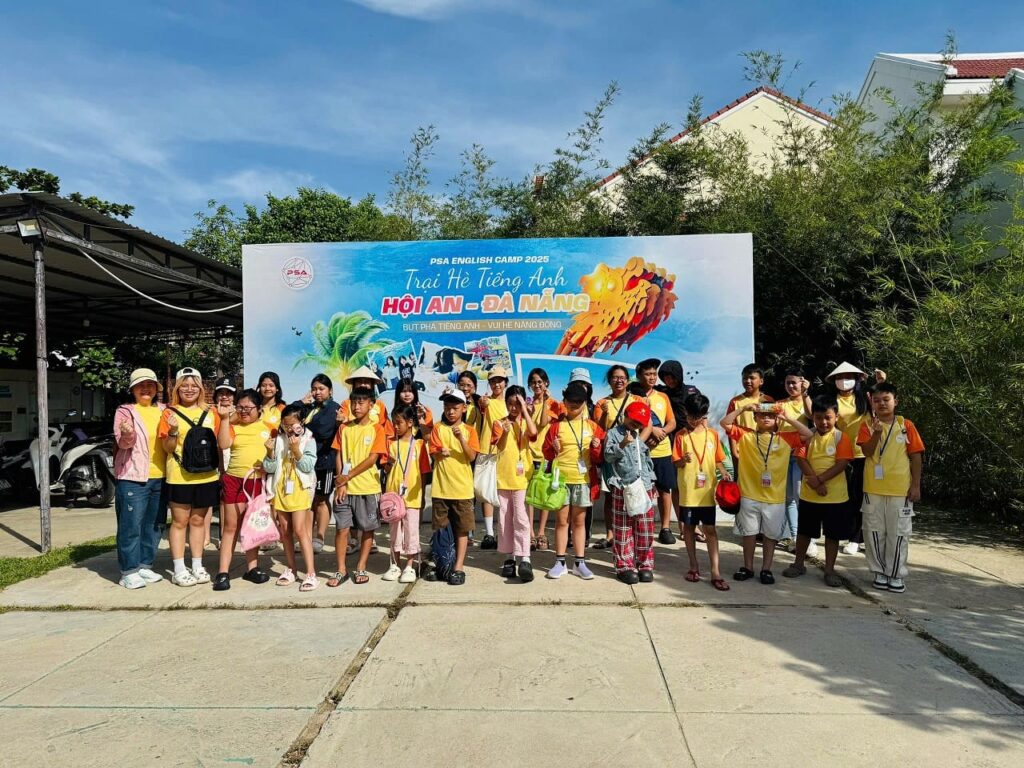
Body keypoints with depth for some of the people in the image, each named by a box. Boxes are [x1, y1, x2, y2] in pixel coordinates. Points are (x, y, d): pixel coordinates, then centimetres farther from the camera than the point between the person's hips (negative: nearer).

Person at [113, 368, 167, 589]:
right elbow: (123, 443, -10)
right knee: (131, 526, -3)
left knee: (153, 525, 11)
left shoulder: (162, 411, 13)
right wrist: (128, 434, -33)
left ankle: (145, 565, 22)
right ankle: (129, 571, 5)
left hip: (159, 477, 5)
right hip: (133, 478, -5)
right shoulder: (125, 411, 0)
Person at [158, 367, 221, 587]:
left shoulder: (210, 413, 9)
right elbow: (167, 448, -4)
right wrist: (173, 431, -19)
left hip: (206, 475, 3)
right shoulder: (170, 413, 0)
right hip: (179, 476, -3)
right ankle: (179, 570, 11)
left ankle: (197, 567, 21)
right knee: (179, 521, 3)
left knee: (198, 520, 12)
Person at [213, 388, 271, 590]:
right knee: (230, 526, 3)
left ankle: (252, 567, 25)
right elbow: (223, 445, -15)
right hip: (234, 480, -1)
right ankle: (223, 572, 8)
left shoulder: (268, 426, 6)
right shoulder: (233, 426, 3)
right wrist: (224, 418, -17)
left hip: (259, 481, 1)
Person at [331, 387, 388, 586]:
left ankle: (361, 568, 18)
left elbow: (372, 459, -9)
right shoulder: (344, 428, 7)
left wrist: (348, 476, -12)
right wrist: (341, 483, -7)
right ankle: (341, 570, 12)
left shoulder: (377, 429, -2)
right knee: (341, 528, 1)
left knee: (367, 529, 6)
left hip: (368, 487, -2)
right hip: (344, 487, 2)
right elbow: (338, 456, 4)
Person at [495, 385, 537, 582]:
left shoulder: (526, 423, 5)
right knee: (505, 519, 8)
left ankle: (524, 559, -11)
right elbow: (498, 448, -3)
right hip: (503, 477, 2)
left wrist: (524, 410, -11)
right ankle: (509, 557, 17)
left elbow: (533, 433, -18)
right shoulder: (500, 423, 6)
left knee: (521, 519, -9)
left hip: (522, 477, -2)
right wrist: (505, 432, -19)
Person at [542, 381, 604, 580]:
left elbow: (599, 458, 7)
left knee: (579, 521, 9)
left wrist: (596, 447, -14)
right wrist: (554, 449, -15)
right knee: (562, 521, 5)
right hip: (561, 479, -1)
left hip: (583, 480, 1)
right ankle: (560, 562, 13)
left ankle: (580, 562, 17)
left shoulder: (592, 426, 5)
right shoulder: (557, 425, 2)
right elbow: (547, 453, 6)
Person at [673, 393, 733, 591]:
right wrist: (683, 460, -24)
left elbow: (718, 459, 8)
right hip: (687, 491, -1)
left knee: (710, 530, 2)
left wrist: (723, 471, -11)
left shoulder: (712, 434, 3)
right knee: (689, 528, 11)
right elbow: (676, 462, -3)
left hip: (707, 491, 1)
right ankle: (694, 566, 25)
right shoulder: (681, 435, -3)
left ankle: (715, 572, 6)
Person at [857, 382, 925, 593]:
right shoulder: (867, 426, 2)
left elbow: (916, 456, 2)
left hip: (901, 489, -1)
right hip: (874, 488, 1)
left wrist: (916, 485, -2)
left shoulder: (906, 425, 1)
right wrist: (877, 433, -25)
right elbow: (867, 452, -10)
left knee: (898, 533, 4)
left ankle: (896, 575, 16)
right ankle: (880, 572, 19)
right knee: (874, 532, 7)